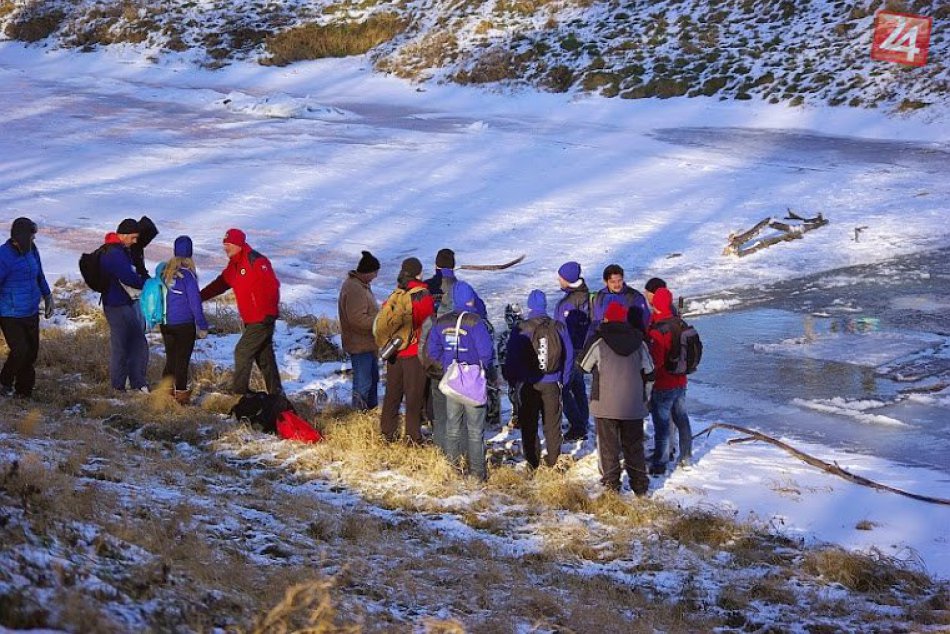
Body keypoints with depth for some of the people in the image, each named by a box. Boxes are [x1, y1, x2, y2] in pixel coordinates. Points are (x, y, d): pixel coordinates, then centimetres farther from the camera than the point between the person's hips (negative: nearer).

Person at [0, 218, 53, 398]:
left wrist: (48, 297, 22)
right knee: (20, 350, -13)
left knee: (32, 351, 8)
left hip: (31, 313, 7)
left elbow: (39, 276, 20)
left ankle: (24, 390, 22)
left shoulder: (32, 251, 5)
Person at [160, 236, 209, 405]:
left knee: (170, 359, 15)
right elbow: (195, 302, -13)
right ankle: (181, 394, 3)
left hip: (166, 324, 6)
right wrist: (202, 326, -6)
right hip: (185, 324, -6)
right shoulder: (187, 274, -15)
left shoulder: (165, 271, 2)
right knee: (182, 360, 2)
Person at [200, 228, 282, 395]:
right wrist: (198, 297, 9)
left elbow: (272, 285, -21)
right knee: (264, 356, 13)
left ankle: (238, 392, -1)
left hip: (262, 319, -9)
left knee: (242, 352, -8)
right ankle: (275, 393, 20)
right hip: (251, 320, 9)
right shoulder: (234, 265, 12)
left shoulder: (255, 261, -17)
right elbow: (219, 284, 18)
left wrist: (268, 312, -22)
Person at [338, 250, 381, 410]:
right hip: (360, 344, -11)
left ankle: (372, 409, 35)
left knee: (373, 377, 23)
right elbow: (358, 319, -29)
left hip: (367, 342, 11)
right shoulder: (355, 290, -25)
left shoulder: (361, 285, 9)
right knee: (363, 382, -3)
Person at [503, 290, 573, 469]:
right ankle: (553, 460, 14)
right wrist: (563, 379, 15)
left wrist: (510, 378, 9)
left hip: (529, 383, -2)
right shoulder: (558, 327, -2)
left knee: (529, 424, 8)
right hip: (552, 383, 2)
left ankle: (532, 461, 8)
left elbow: (512, 357, -6)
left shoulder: (520, 330, -10)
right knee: (552, 424, 12)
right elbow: (569, 355, 5)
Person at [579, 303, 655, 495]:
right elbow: (649, 373, 11)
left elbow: (584, 366, 6)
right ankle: (640, 485, 16)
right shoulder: (638, 341, 3)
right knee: (634, 446, 13)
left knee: (608, 446, 6)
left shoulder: (598, 341, -8)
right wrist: (644, 396, 25)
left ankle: (611, 484, 7)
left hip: (606, 405, -3)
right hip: (634, 406, 3)